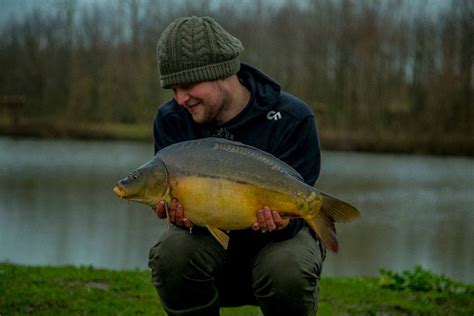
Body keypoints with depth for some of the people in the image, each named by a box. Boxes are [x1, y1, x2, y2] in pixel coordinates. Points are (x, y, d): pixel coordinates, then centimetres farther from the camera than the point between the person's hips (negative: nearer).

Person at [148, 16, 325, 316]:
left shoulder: (292, 119, -18)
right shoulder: (171, 120, -10)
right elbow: (172, 189, -10)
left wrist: (280, 221, -40)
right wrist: (179, 210, -35)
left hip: (278, 237, -2)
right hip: (211, 238, 2)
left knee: (287, 269, -36)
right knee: (172, 252, -31)